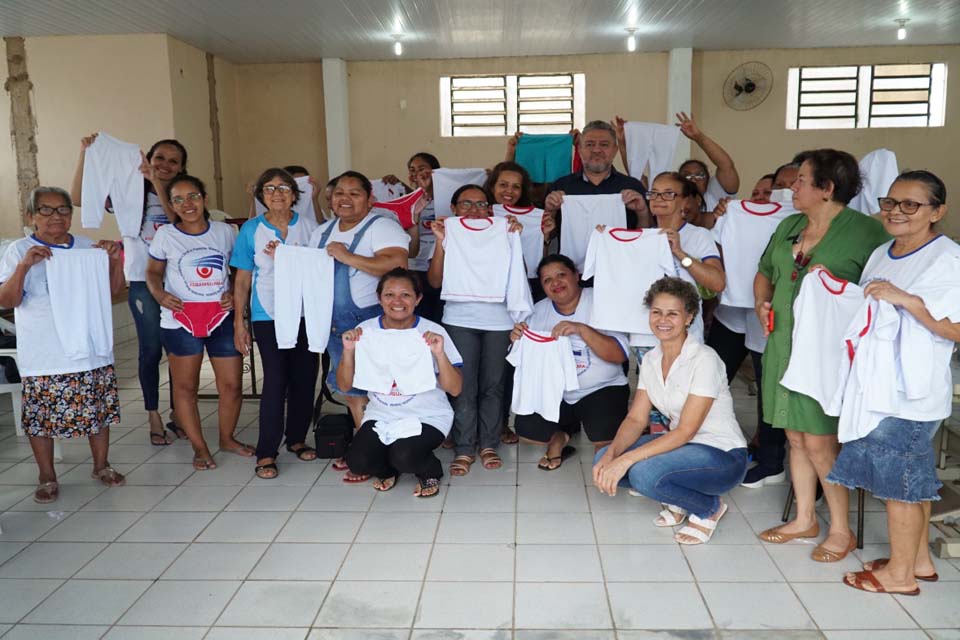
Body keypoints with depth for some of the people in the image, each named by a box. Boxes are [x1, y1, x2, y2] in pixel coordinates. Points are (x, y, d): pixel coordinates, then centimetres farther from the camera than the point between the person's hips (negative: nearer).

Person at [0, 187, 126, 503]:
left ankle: (101, 465, 27)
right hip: (43, 357, -3)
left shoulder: (87, 246, 7)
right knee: (41, 417, 4)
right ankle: (47, 477, 21)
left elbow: (114, 289, 8)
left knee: (99, 410, 10)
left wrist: (116, 259, -8)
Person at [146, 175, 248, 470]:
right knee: (185, 386, 7)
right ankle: (199, 446, 23)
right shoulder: (165, 235, -1)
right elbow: (153, 272, 8)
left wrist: (234, 293, -6)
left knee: (232, 384, 5)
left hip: (223, 319, 1)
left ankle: (227, 438, 29)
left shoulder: (224, 231, 3)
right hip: (181, 322, -1)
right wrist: (160, 295, -12)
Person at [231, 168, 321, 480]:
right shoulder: (251, 229, 2)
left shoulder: (308, 227, 4)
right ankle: (266, 452, 1)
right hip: (268, 317, -2)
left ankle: (297, 438, 24)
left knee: (304, 378, 6)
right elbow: (242, 280, 5)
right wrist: (239, 322, 1)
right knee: (275, 380, -8)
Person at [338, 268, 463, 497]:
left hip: (426, 416, -3)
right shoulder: (366, 331, -3)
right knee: (358, 462, -19)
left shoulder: (433, 332, -10)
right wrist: (348, 351, -19)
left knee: (405, 456, -29)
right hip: (381, 414, 3)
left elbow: (455, 389, -12)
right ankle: (387, 469, 16)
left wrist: (439, 354, -27)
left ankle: (430, 472, 7)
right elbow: (345, 385, -2)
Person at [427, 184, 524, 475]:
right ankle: (464, 448, 6)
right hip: (460, 320, 0)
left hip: (498, 320, 1)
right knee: (463, 385, -2)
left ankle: (489, 444, 17)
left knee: (492, 384, 6)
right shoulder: (450, 237, 6)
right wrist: (441, 242, -12)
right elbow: (435, 281, -4)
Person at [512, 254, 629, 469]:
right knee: (525, 428, -16)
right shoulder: (539, 310, 4)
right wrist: (518, 342, -12)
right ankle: (560, 436, 19)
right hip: (556, 393, 4)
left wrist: (581, 329, -32)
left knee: (604, 436, -28)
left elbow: (620, 355, -20)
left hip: (602, 389, -4)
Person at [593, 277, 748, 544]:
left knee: (643, 472, -31)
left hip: (724, 456, -7)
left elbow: (685, 431, -24)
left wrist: (626, 459, -29)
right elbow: (636, 419, 0)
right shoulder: (651, 359, 2)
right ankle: (678, 501, 9)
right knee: (604, 460, -10)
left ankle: (710, 507, -3)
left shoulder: (704, 360, -20)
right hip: (682, 444, 7)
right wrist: (612, 454, -20)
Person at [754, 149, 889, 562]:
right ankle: (804, 520, 29)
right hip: (784, 347, 7)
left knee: (819, 441, -3)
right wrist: (761, 303, 6)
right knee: (795, 436, 13)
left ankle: (841, 530, 17)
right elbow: (764, 274, 23)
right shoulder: (789, 226, 12)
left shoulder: (866, 232, -10)